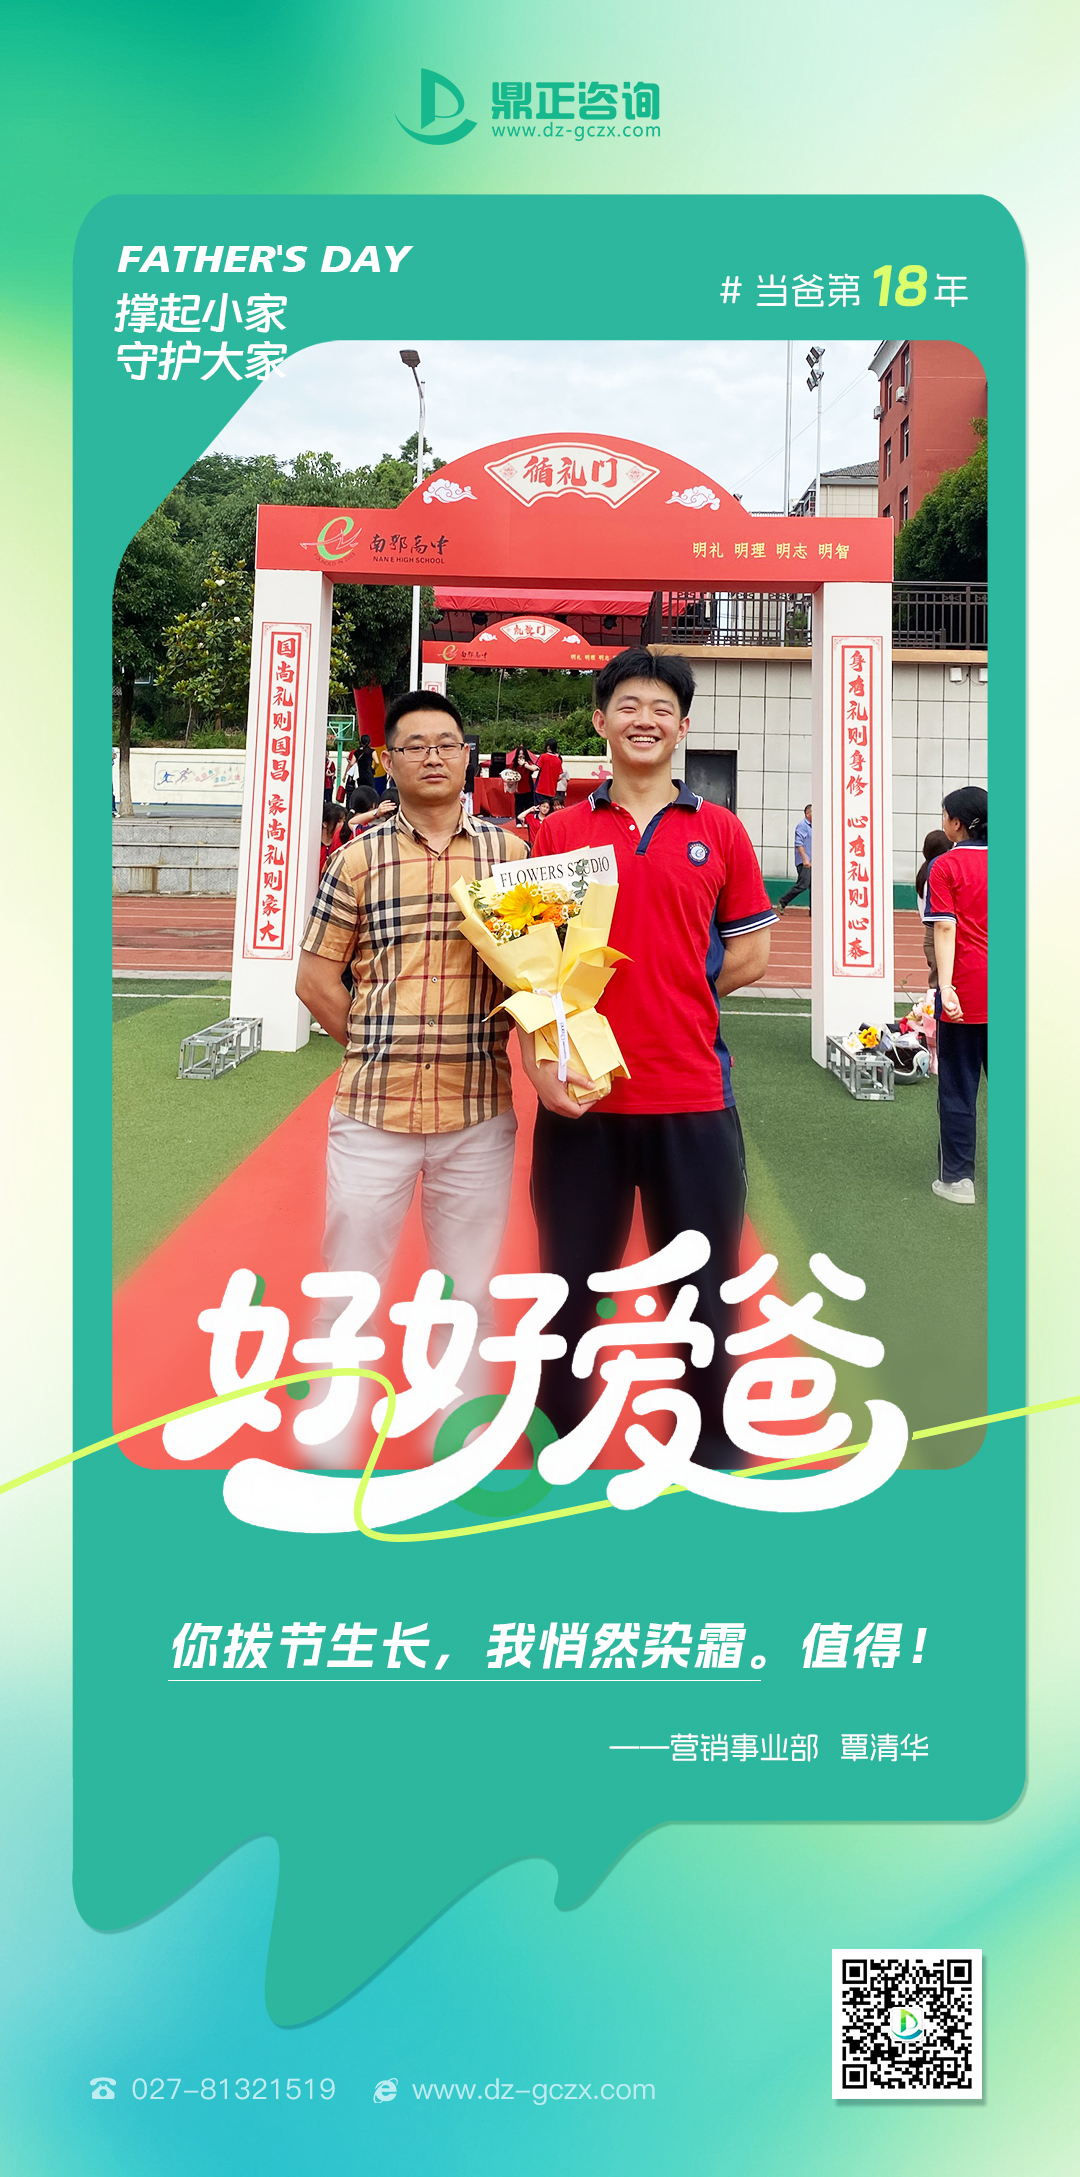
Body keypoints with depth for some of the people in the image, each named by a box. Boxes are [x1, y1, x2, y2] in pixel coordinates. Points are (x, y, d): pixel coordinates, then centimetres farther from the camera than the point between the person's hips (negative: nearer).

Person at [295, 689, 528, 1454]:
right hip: (372, 1106, -1)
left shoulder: (510, 852, 6)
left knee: (470, 1293, 11)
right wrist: (379, 1048, 3)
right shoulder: (357, 858, 4)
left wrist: (485, 1038, -3)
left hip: (479, 1109, 1)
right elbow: (316, 981, 6)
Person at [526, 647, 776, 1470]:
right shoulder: (561, 829, 6)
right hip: (582, 1094, 0)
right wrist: (538, 1056, -10)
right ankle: (560, 1431, 28)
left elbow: (751, 953, 9)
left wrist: (670, 1001, -1)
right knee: (572, 1279, 10)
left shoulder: (718, 831, 6)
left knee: (705, 1285, 8)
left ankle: (712, 1438, 26)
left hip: (692, 1093, 0)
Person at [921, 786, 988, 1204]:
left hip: (965, 990, -4)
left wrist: (946, 987, -19)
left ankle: (957, 1177, 8)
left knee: (957, 1086, 5)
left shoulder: (946, 866, -6)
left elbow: (946, 929, -14)